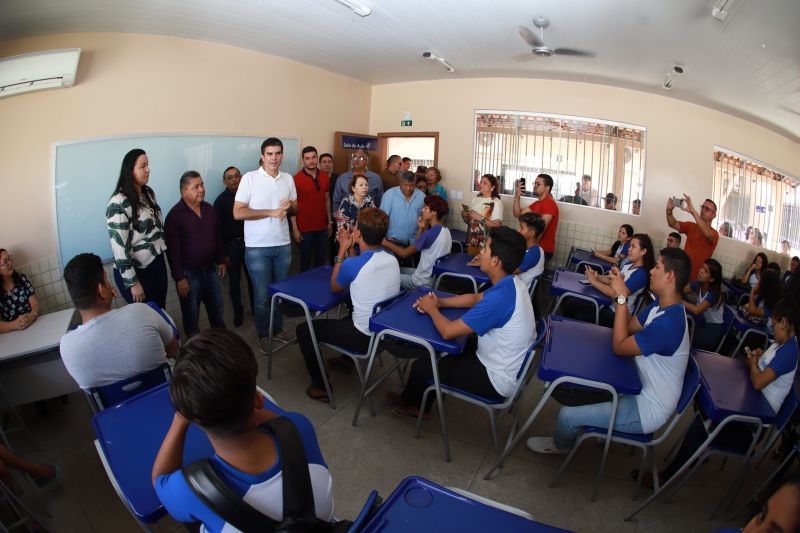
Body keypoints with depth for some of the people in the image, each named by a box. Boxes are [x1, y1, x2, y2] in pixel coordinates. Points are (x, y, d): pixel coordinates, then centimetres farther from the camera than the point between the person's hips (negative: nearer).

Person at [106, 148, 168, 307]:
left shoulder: (149, 193, 4)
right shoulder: (119, 203, -20)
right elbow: (119, 247, -20)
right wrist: (132, 282, -18)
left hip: (158, 263, 7)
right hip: (136, 271, -6)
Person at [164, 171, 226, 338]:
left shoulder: (209, 209, 4)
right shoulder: (175, 215, -15)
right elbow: (173, 250, -16)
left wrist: (220, 260, 14)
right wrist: (179, 278, -17)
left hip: (210, 269, 6)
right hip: (189, 273, -6)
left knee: (217, 307, 19)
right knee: (191, 313, 9)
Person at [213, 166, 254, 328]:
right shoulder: (221, 200, -3)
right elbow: (218, 228, -4)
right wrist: (223, 253, -7)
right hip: (231, 244, -1)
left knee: (252, 278, 9)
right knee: (234, 281, 8)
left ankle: (255, 307, 27)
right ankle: (238, 312, 21)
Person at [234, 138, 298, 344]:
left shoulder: (288, 179, 6)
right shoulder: (249, 178, -8)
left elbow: (295, 209, 15)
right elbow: (238, 213, -12)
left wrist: (289, 207, -10)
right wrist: (271, 212, -17)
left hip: (283, 245, 4)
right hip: (257, 247, -4)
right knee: (262, 294, 5)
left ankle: (278, 328, 30)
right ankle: (263, 333, 23)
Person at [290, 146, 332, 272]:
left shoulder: (324, 176, 3)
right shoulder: (297, 179, -9)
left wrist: (330, 221, 9)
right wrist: (295, 229, -11)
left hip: (322, 226, 4)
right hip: (304, 228, -4)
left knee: (320, 259, 14)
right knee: (305, 260, 8)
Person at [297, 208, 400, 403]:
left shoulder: (352, 265, -24)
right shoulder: (392, 259, -4)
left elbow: (335, 287, -1)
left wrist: (342, 250, 2)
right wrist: (350, 249, 8)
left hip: (366, 338, -7)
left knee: (303, 330, 9)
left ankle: (322, 388, 15)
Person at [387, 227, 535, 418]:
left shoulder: (501, 297, -34)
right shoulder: (511, 283, -5)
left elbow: (448, 331, -29)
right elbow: (475, 298, 12)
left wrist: (431, 309, -9)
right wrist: (439, 302, 0)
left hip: (498, 379, -9)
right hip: (509, 364, 9)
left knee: (421, 366, 3)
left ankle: (408, 402, 36)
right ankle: (421, 404, 38)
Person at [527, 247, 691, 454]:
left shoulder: (669, 322, -33)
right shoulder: (661, 306, -2)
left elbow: (619, 347, -24)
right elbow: (629, 327, 6)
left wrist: (621, 297, -23)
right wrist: (619, 291, -7)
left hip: (648, 410, -10)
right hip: (643, 391, 10)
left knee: (567, 415, -11)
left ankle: (560, 445, 23)